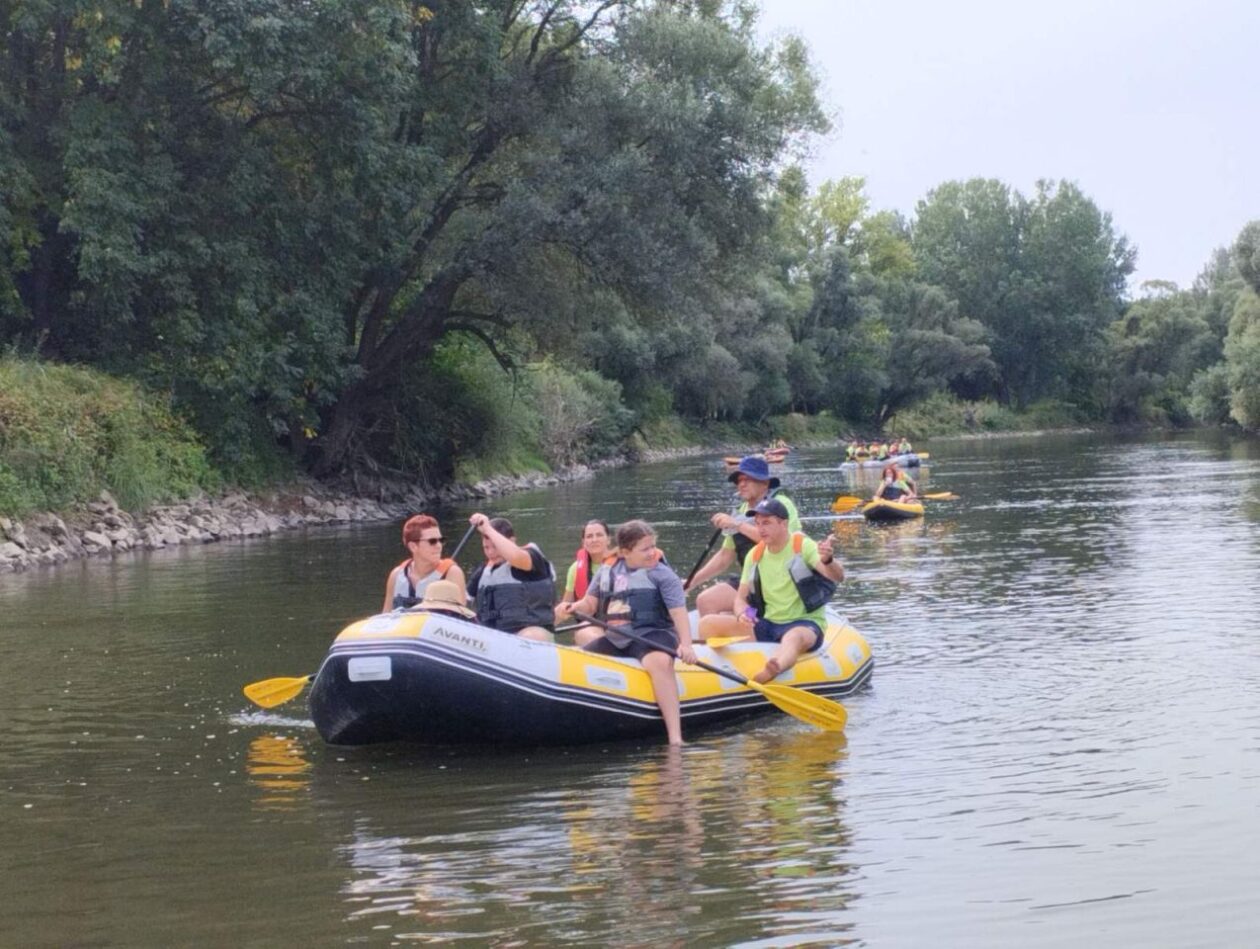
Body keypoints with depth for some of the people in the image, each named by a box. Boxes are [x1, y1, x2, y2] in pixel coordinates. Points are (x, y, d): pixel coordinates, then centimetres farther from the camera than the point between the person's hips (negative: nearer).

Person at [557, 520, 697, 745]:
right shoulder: (607, 570, 11)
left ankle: (675, 738, -45)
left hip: (651, 634, -6)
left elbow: (678, 611, -12)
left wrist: (686, 644, -27)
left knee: (659, 662, -38)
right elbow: (591, 602, 19)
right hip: (613, 638, 6)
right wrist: (575, 607, -5)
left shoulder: (662, 574, -4)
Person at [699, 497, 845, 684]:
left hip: (805, 624, -6)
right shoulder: (755, 555, 8)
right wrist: (741, 615, -15)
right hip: (767, 625, 6)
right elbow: (741, 597, 10)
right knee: (709, 623, -8)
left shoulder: (803, 546, -8)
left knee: (793, 638, -43)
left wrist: (828, 560, -47)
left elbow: (838, 577, -22)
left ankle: (767, 675, -70)